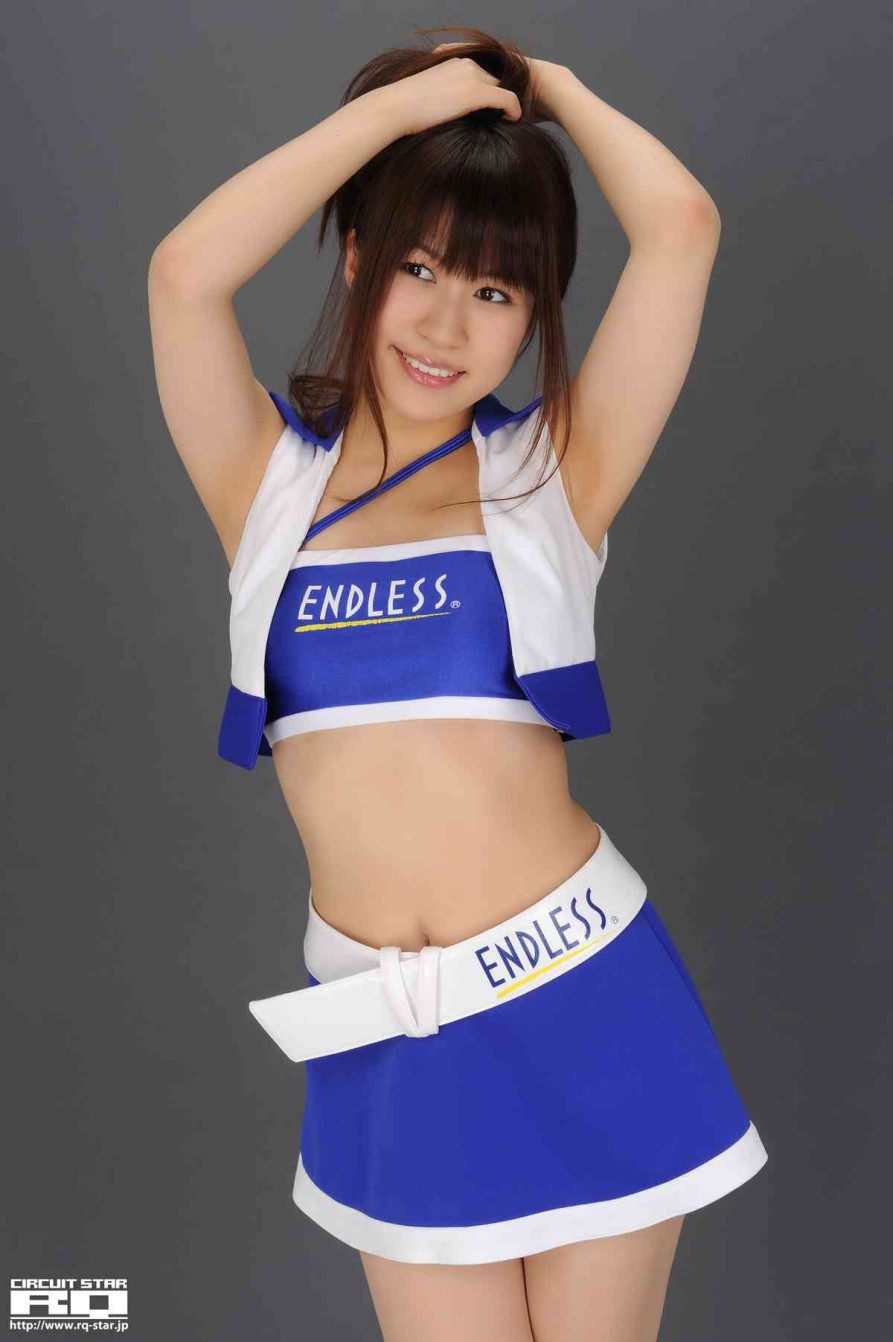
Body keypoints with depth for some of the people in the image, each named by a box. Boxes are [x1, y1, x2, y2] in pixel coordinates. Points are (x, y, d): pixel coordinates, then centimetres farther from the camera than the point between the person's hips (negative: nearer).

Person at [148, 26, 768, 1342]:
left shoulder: (552, 472, -1)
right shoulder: (269, 480, 2)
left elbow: (683, 225, -12)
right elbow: (186, 275, -15)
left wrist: (552, 88, 5)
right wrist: (407, 98, -6)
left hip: (577, 996, 0)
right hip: (382, 1029, 1)